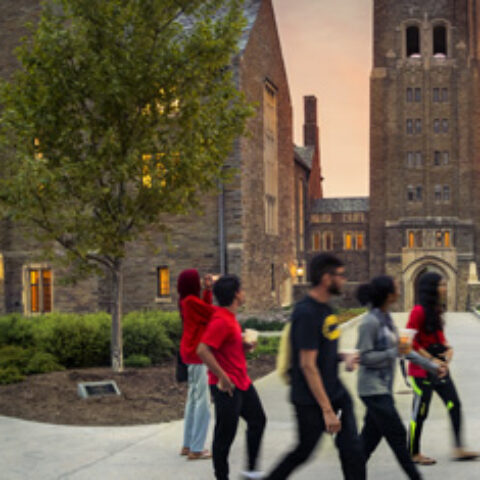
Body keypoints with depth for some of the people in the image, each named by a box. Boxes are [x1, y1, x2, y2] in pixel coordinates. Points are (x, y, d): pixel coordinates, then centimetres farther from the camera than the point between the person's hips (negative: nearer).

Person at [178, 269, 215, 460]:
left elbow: (205, 308, 19)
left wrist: (208, 290, 15)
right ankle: (196, 449, -1)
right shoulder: (192, 301, -18)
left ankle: (188, 445, 24)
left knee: (193, 400, 17)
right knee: (203, 402, -5)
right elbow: (212, 313, -13)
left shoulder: (186, 301, 10)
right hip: (197, 354, -10)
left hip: (191, 353, 10)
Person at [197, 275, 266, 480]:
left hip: (242, 382, 10)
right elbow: (203, 350, -28)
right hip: (227, 386, -10)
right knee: (225, 434, 1)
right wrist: (222, 377, -24)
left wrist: (245, 345, 5)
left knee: (257, 420, 18)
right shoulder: (221, 320, -21)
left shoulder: (230, 317, 10)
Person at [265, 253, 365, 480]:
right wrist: (327, 410, -22)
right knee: (304, 451, 8)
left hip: (335, 392, 8)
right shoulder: (306, 313, -21)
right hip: (310, 400, -8)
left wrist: (344, 356, -1)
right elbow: (307, 364, -23)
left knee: (351, 448, 4)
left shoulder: (324, 308, 7)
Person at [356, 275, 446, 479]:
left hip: (384, 387, 9)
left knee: (371, 436, 13)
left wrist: (431, 365, 17)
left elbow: (402, 348, 16)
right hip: (373, 388, -9)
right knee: (397, 435, 0)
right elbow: (364, 357, -19)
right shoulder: (370, 322, -19)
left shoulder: (386, 318, 9)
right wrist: (394, 352, -23)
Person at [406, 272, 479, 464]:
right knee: (420, 412, 2)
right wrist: (431, 360, -18)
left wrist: (448, 348, 2)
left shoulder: (436, 310, 9)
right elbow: (411, 342, -18)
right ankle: (414, 454, 16)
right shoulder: (419, 311, -17)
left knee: (454, 405, 6)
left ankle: (459, 449, 13)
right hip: (422, 370, -8)